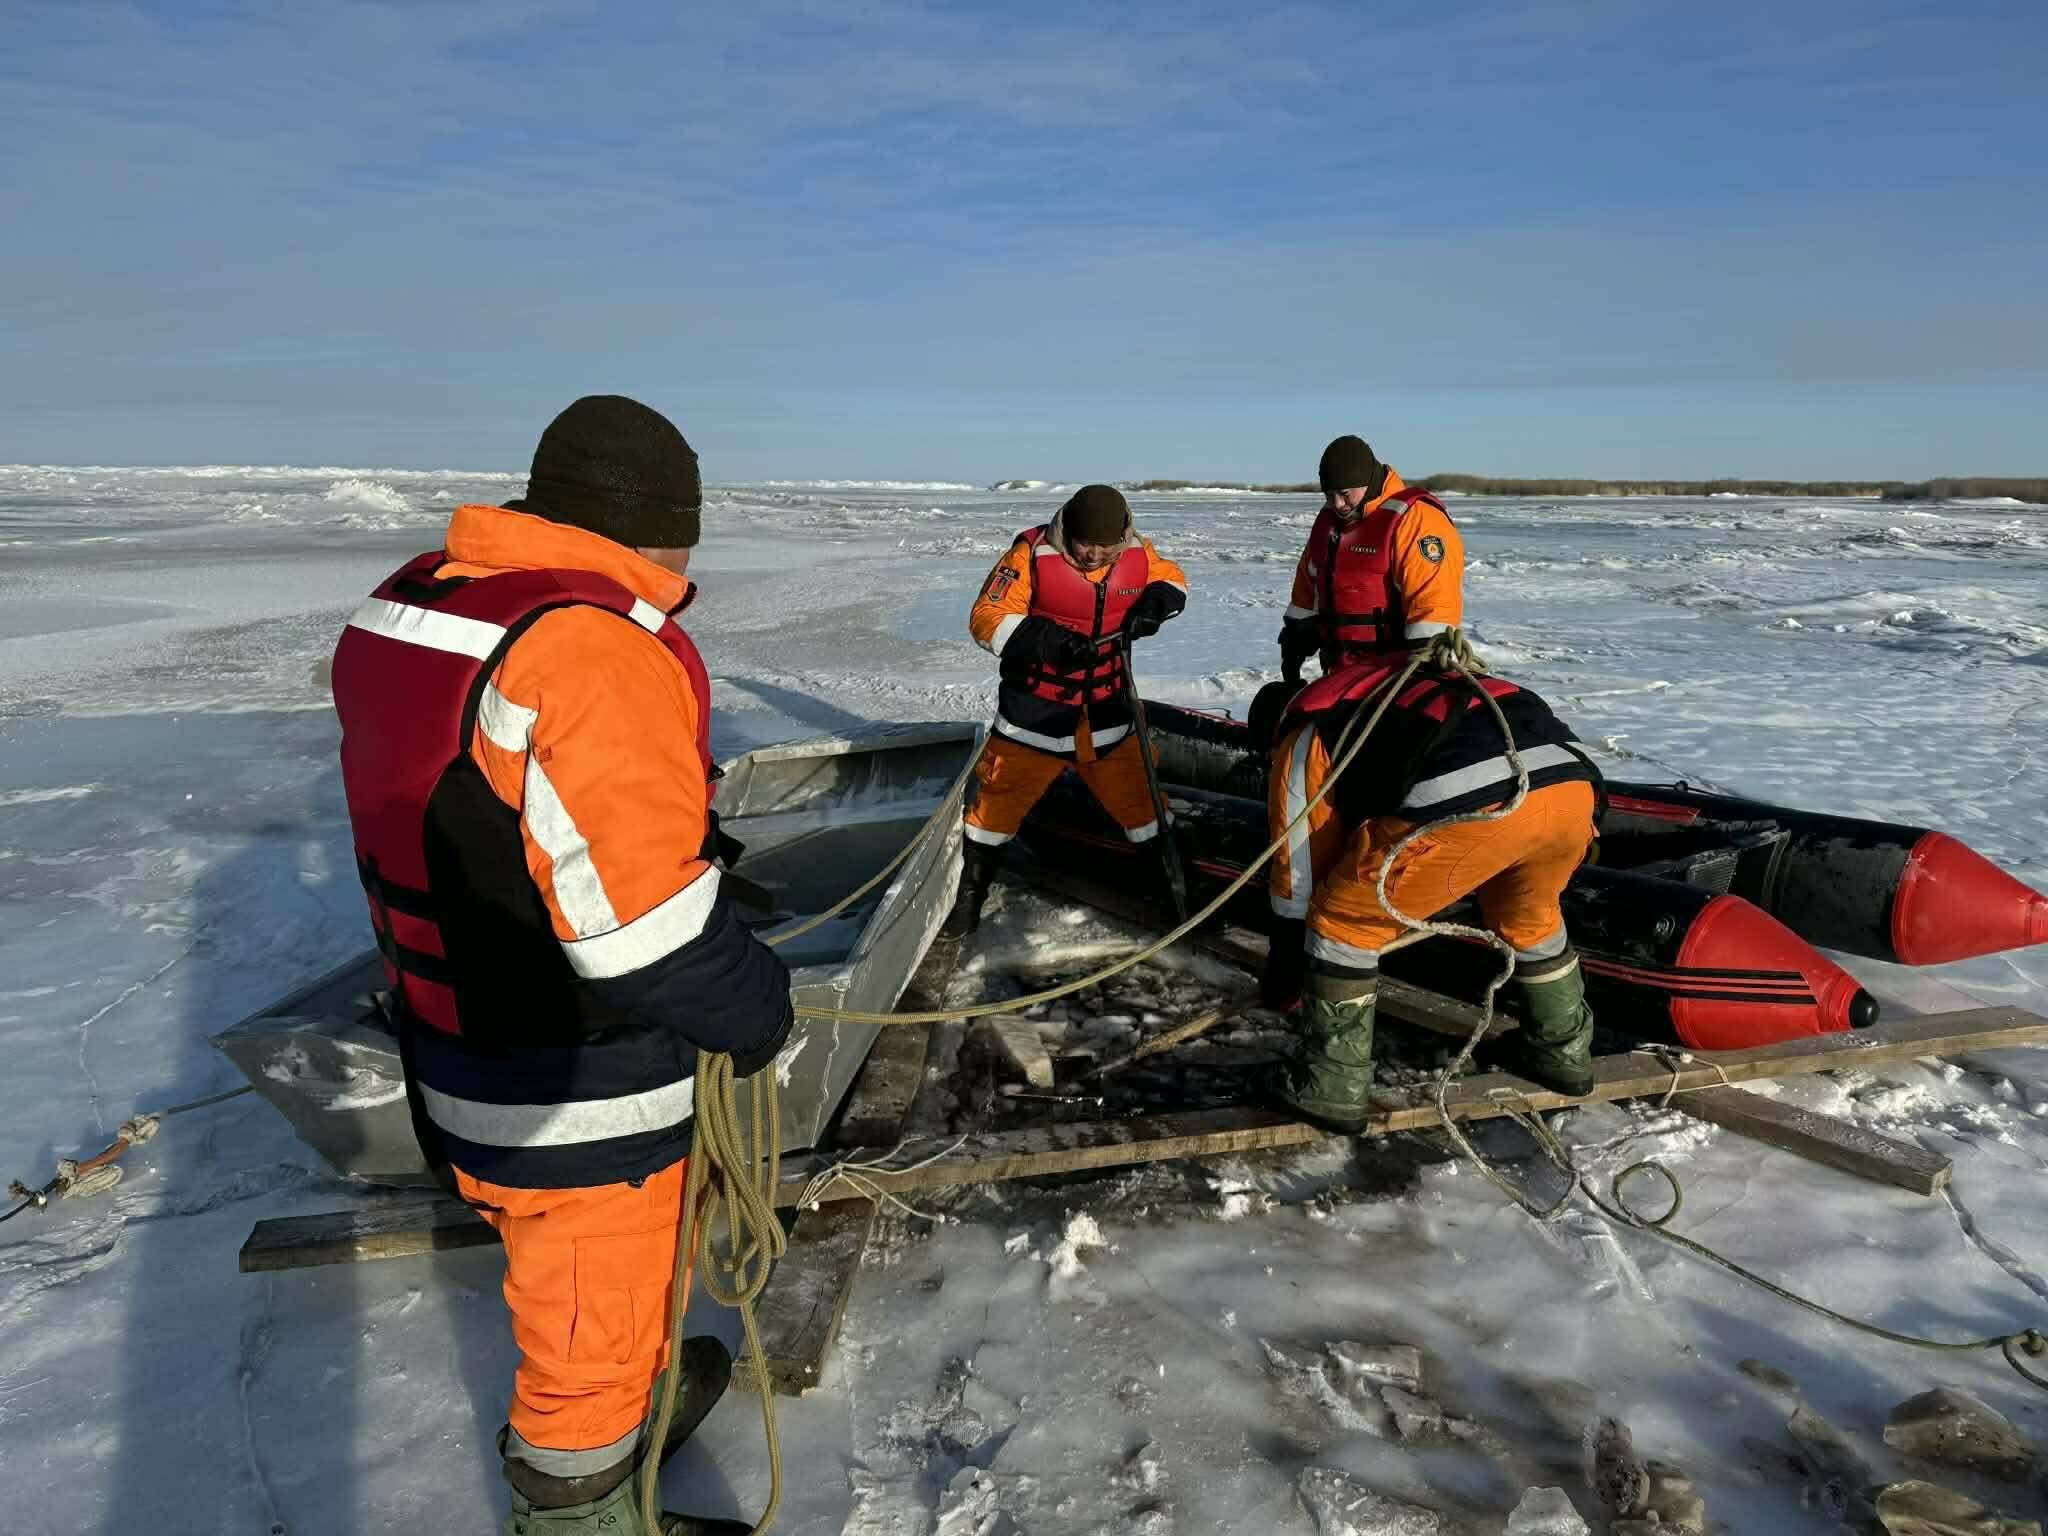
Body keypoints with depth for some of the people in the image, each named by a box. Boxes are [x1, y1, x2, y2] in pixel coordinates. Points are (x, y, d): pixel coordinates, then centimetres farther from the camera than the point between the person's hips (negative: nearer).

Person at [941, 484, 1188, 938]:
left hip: (1105, 707, 3)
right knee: (1001, 798, 4)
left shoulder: (1137, 552, -6)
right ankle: (969, 892, 22)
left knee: (1138, 797, 11)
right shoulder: (1032, 552, -18)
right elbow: (986, 618, -17)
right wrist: (1042, 640, -32)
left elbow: (1172, 580, 14)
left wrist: (1154, 603, -10)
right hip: (1036, 707, -3)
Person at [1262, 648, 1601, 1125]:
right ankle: (1565, 1050, 50)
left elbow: (1300, 875, 24)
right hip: (1570, 783, 7)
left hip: (1470, 800, -7)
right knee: (1530, 915, 37)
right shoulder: (1396, 681, 41)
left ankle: (1334, 1085, 20)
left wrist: (1281, 985, 36)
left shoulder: (1303, 741, 21)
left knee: (1344, 920, 14)